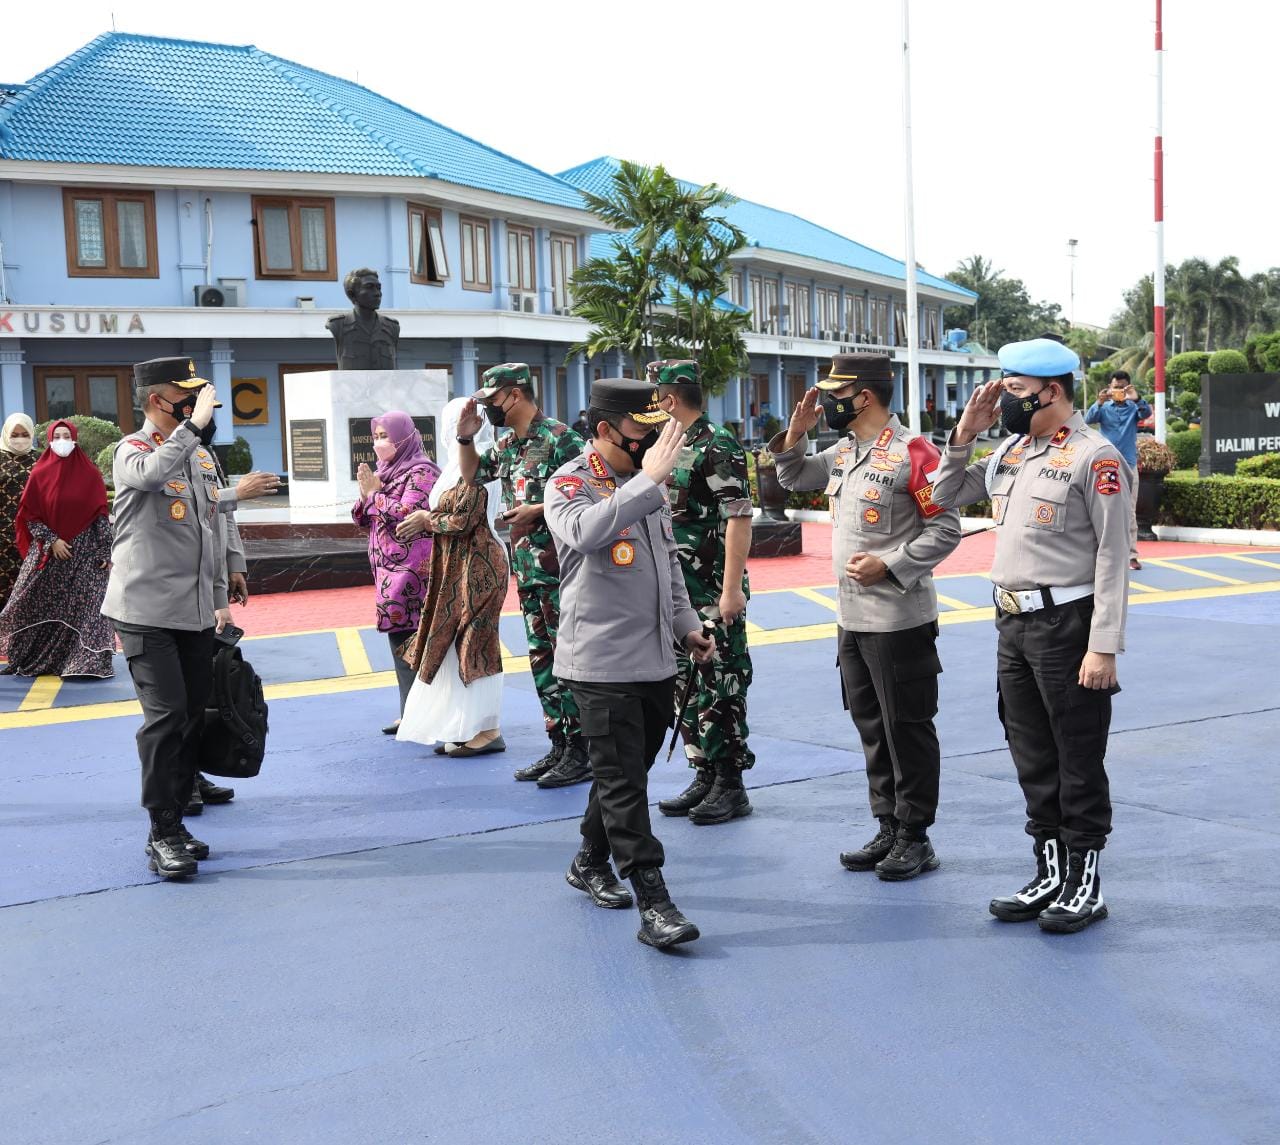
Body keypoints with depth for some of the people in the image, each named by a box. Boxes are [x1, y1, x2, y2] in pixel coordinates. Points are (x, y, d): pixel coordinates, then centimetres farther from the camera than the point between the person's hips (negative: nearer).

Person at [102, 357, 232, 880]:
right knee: (166, 714, -11)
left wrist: (220, 598, 20)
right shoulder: (132, 449, -5)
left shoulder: (201, 455, 15)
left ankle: (174, 822, 20)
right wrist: (192, 424, -24)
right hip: (147, 610, -7)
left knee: (194, 716, 8)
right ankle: (163, 834, -2)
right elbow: (151, 473, -32)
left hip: (196, 612, 7)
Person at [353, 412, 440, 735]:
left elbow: (407, 515, -21)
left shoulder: (420, 472, -8)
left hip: (412, 571, -9)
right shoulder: (386, 473, 16)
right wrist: (365, 494, -1)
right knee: (399, 638, 9)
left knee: (413, 640, -9)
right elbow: (366, 522, 17)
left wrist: (376, 493, -11)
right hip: (390, 572, 9)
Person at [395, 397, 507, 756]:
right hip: (459, 567, 10)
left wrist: (427, 519, -6)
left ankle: (487, 730, 0)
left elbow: (462, 519, -20)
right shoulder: (462, 465, 13)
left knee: (470, 646, -5)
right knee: (456, 645, 12)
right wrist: (426, 520, 1)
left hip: (476, 566, -10)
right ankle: (468, 727, 18)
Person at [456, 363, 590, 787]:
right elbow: (471, 475, 27)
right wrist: (465, 437, 11)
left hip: (558, 566, -9)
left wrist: (538, 510, -18)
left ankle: (581, 752, 1)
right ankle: (558, 746, 20)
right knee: (541, 657, 12)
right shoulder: (506, 445, 13)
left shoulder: (559, 438, -12)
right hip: (526, 568, 9)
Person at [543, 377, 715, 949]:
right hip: (603, 662, -7)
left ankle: (590, 863, 35)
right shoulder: (569, 485, -10)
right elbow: (585, 531, -34)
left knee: (628, 771, 17)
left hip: (657, 660, 8)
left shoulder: (647, 483, 13)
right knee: (623, 782, -6)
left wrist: (687, 625, 21)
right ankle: (654, 905, -5)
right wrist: (649, 478, -32)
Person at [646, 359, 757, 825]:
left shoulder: (717, 446, -13)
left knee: (720, 686, -2)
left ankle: (731, 786, 6)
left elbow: (739, 520, -18)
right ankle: (705, 776, 21)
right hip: (677, 594, 9)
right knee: (685, 685, 12)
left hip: (713, 595, -9)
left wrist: (732, 589, -22)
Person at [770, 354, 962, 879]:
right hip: (852, 617, 9)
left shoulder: (911, 453, -15)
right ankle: (888, 829, 26)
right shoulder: (843, 452, 10)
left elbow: (946, 529, -15)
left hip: (900, 620, -9)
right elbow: (793, 478, 24)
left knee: (907, 729, 2)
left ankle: (915, 839, 13)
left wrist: (889, 565, -20)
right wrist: (797, 431, 7)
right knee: (871, 727, 15)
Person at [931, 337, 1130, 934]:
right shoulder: (1009, 451, 10)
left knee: (1079, 761, 3)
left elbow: (1112, 558, -15)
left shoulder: (1094, 457, -12)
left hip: (1066, 625, -8)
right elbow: (945, 498, 18)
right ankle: (1049, 874, 27)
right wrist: (965, 433, 4)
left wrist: (1104, 647, -19)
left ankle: (1085, 883, 16)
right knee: (1032, 757, 15)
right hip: (1012, 623, 8)